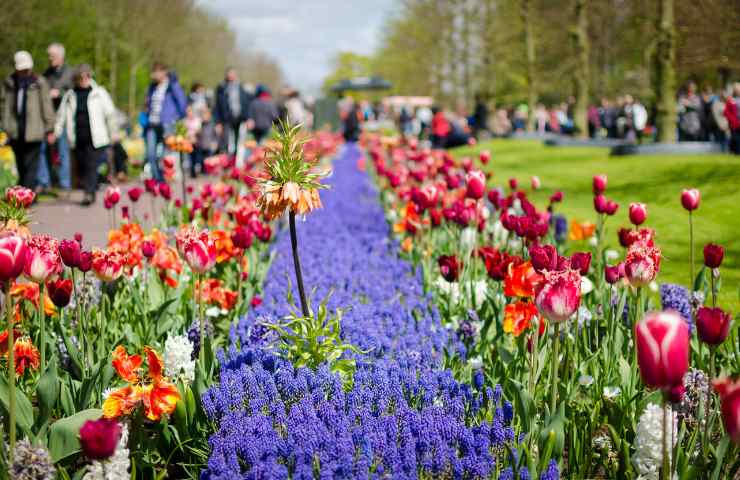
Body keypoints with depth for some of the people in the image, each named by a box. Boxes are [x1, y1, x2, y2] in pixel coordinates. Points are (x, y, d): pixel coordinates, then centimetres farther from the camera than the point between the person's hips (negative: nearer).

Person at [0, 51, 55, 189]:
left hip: (33, 131, -4)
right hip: (15, 131, 4)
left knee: (30, 166, -6)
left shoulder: (39, 83, -3)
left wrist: (50, 129, -1)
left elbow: (46, 105, -1)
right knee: (21, 166, 14)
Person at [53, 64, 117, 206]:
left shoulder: (99, 93, 3)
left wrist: (113, 133, 3)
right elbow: (62, 115, 14)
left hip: (95, 138, -3)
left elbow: (110, 114, 6)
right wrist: (56, 132, 6)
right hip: (77, 139, 3)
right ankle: (90, 193, 18)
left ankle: (89, 194, -13)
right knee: (82, 167, 6)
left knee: (91, 166, -11)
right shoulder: (70, 95, 11)